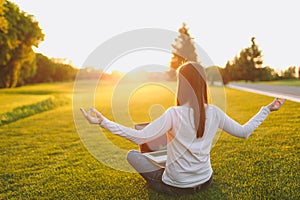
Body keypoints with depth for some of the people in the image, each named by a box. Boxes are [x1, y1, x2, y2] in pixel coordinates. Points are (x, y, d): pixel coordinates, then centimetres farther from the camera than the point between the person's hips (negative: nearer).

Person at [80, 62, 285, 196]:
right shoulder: (214, 113, -11)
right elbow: (244, 132, 0)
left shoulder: (174, 114, -24)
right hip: (206, 182, 6)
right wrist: (267, 109, 12)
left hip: (176, 188, -5)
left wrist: (104, 122, -26)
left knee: (132, 154, 9)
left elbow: (140, 137, -28)